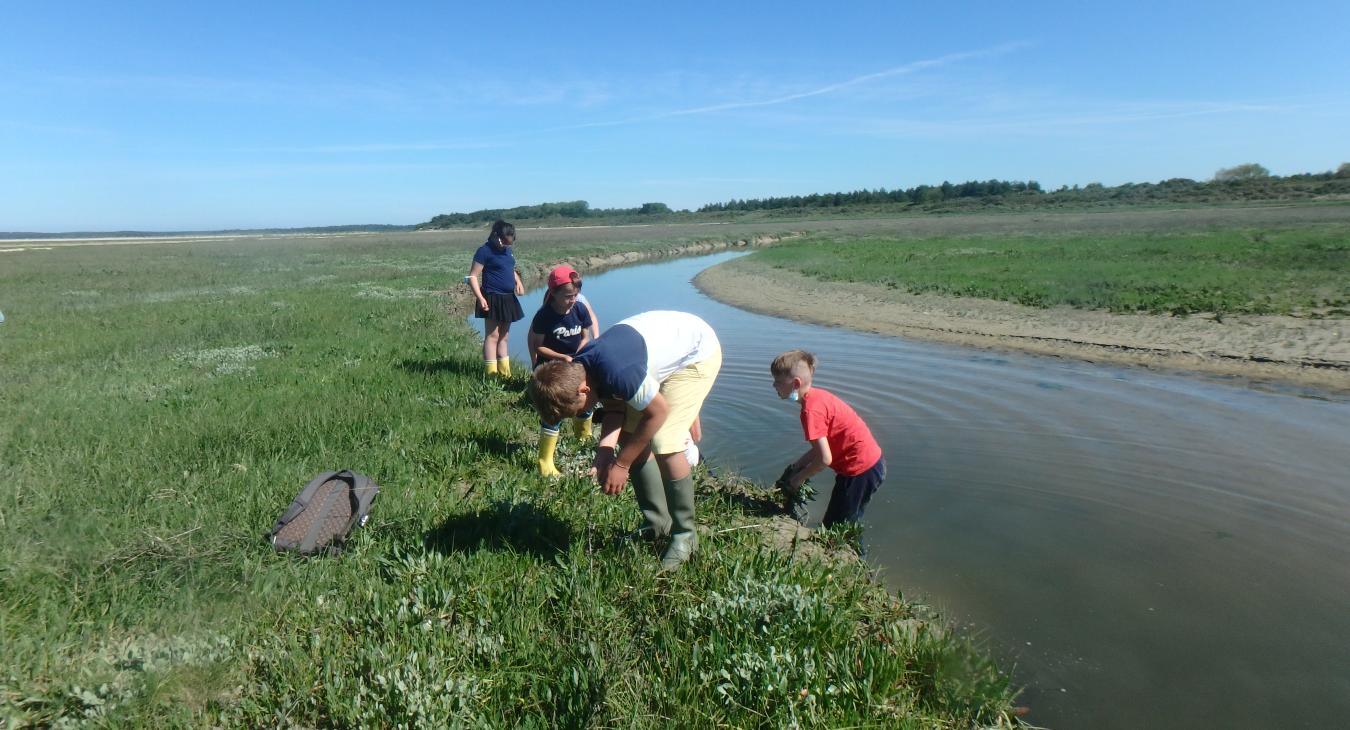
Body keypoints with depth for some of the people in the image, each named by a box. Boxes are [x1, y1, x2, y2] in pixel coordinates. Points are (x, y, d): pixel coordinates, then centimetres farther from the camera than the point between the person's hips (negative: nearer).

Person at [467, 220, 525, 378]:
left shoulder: (507, 250, 10)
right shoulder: (485, 251, -12)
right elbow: (473, 276, -13)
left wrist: (518, 281, 4)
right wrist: (480, 298, -23)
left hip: (508, 299, 8)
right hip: (493, 299, -8)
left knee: (504, 335, 12)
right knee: (492, 335, -6)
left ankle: (505, 373, 20)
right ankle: (492, 373, -3)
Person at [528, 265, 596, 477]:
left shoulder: (580, 310, -10)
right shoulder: (544, 316, -22)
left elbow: (585, 337, 3)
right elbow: (538, 346, -14)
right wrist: (563, 357, -24)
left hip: (575, 365, 5)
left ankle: (583, 433, 48)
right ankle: (545, 461, -5)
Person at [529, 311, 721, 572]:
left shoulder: (616, 373, -38)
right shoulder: (577, 370, -12)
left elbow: (659, 412, -25)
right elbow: (615, 407, -1)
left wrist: (621, 464, -17)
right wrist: (605, 448, -18)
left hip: (696, 351, -8)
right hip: (664, 345, 9)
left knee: (665, 445, -18)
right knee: (630, 438, 3)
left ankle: (685, 535, 2)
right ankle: (657, 522, 19)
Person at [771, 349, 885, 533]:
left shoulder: (811, 410, -24)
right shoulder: (817, 395, 5)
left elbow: (825, 459, -23)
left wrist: (799, 477, -7)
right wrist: (797, 465, 9)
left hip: (860, 470, -9)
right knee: (843, 525, 23)